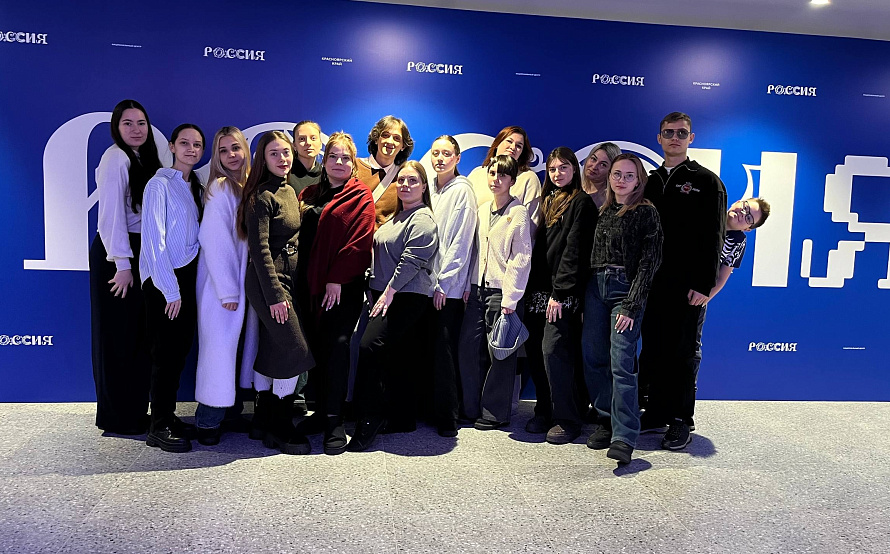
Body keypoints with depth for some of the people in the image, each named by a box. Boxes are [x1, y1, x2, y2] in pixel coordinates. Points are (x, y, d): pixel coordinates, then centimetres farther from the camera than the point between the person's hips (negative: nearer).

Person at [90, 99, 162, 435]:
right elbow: (111, 214, -16)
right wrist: (122, 264, -18)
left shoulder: (143, 159, 15)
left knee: (139, 335, 10)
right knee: (118, 336, -1)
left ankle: (134, 411, 21)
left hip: (138, 252, 8)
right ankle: (117, 417, 11)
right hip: (115, 254, -8)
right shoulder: (116, 158, -11)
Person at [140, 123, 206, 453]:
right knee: (165, 351, -3)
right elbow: (154, 239, -14)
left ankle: (169, 415, 22)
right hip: (163, 280, -7)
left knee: (180, 350, 10)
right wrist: (171, 290, -15)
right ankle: (159, 427, 7)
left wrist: (188, 284, 5)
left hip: (187, 275, 7)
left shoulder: (195, 188, 14)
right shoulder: (160, 184, -8)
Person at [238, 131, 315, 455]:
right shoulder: (262, 196, -12)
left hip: (288, 280, 8)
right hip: (269, 282, -8)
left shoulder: (289, 191, 14)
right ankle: (279, 430, 5)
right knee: (296, 352, -7)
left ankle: (263, 420, 23)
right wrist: (275, 294, -19)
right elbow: (260, 249, -17)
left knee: (271, 349, 13)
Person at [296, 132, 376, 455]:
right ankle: (322, 411, 20)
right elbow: (299, 237, 16)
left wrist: (337, 277, -14)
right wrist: (301, 280, 5)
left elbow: (361, 240, -9)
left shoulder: (361, 197, 0)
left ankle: (334, 423, -1)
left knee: (337, 346, -8)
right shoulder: (309, 195, 17)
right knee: (317, 347, 7)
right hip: (312, 284, 5)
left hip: (344, 285, -5)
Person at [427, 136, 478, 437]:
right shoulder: (430, 188, 15)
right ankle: (428, 409, 18)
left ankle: (446, 417, 3)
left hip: (448, 286, -5)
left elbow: (460, 241, -10)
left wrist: (443, 281, -13)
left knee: (444, 350, -5)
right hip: (426, 282, 6)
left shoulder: (462, 190, -4)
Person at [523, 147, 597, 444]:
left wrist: (559, 292, -17)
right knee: (534, 350, 7)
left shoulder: (581, 203, -3)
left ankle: (567, 420, 2)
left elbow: (574, 251, -12)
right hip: (539, 289, 7)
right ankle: (545, 412, 20)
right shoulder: (547, 201, 19)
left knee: (553, 350, -10)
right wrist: (531, 287, 9)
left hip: (563, 293, -7)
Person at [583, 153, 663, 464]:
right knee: (592, 359, 5)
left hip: (625, 289, -6)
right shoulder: (603, 212, 16)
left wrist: (631, 305, -14)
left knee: (621, 363, -12)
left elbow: (648, 263, -7)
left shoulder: (647, 213, -2)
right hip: (596, 287, 6)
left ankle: (624, 438, -9)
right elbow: (592, 256, 14)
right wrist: (585, 298, 7)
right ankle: (606, 421, 20)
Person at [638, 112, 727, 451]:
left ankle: (681, 421, 13)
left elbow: (713, 238, -5)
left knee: (682, 353, 2)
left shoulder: (706, 181, 1)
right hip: (651, 283, 5)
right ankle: (656, 414, 21)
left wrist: (704, 285, -13)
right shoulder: (651, 181, 15)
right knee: (652, 349, 9)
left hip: (686, 286, -4)